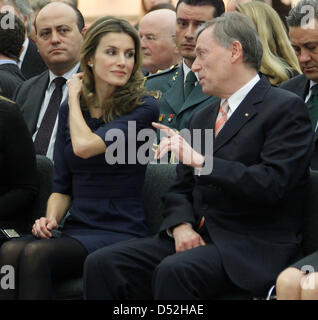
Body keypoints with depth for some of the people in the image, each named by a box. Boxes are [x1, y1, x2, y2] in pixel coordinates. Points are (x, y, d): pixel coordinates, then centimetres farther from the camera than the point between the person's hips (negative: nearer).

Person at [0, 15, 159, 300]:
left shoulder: (144, 108, -4)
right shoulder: (69, 111, 14)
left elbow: (84, 146, -19)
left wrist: (74, 97, -1)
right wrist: (50, 218, -6)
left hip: (121, 232, -5)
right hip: (76, 231, 5)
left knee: (36, 254, -31)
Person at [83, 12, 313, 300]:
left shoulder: (286, 108, -4)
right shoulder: (203, 118, 22)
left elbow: (272, 184, -17)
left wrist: (202, 162, -22)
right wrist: (181, 226, -2)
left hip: (254, 248, -7)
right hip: (197, 237, 7)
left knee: (173, 271, -36)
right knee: (102, 263, -14)